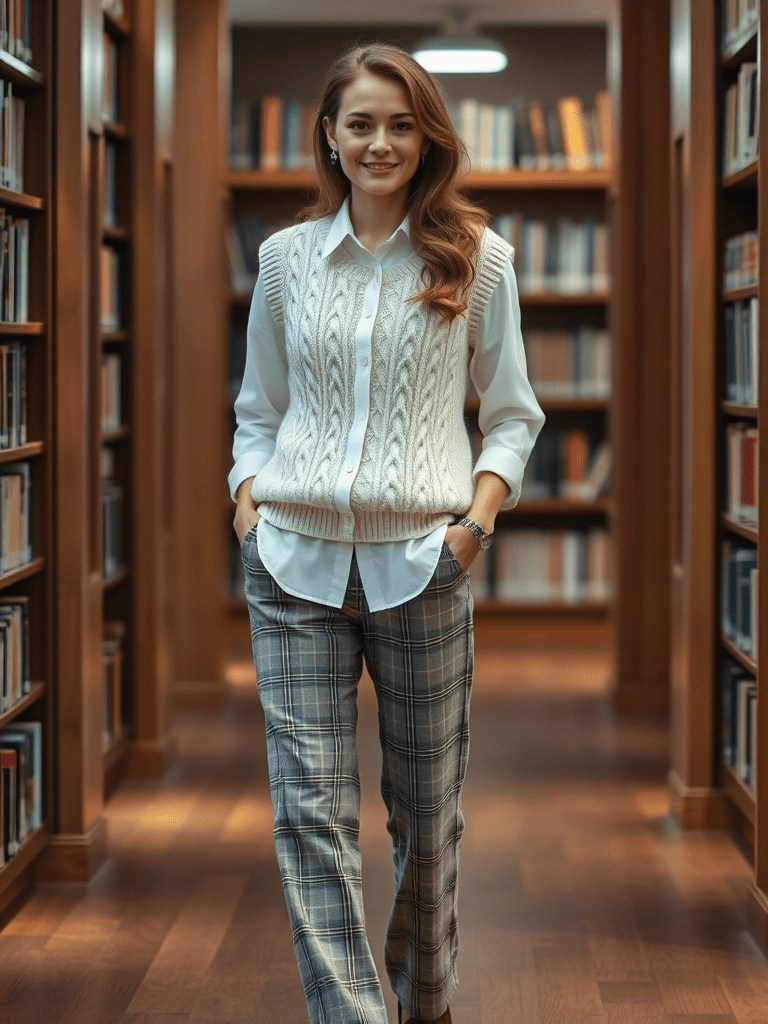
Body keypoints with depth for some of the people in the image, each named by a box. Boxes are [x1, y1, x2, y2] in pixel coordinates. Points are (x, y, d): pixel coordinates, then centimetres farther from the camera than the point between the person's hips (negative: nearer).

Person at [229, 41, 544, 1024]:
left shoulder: (475, 258, 4)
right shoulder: (285, 256, 9)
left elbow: (513, 414, 8)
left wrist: (482, 511, -6)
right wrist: (247, 498, 1)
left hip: (421, 563, -1)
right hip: (294, 563, 1)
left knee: (428, 809, 10)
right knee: (309, 811, -6)